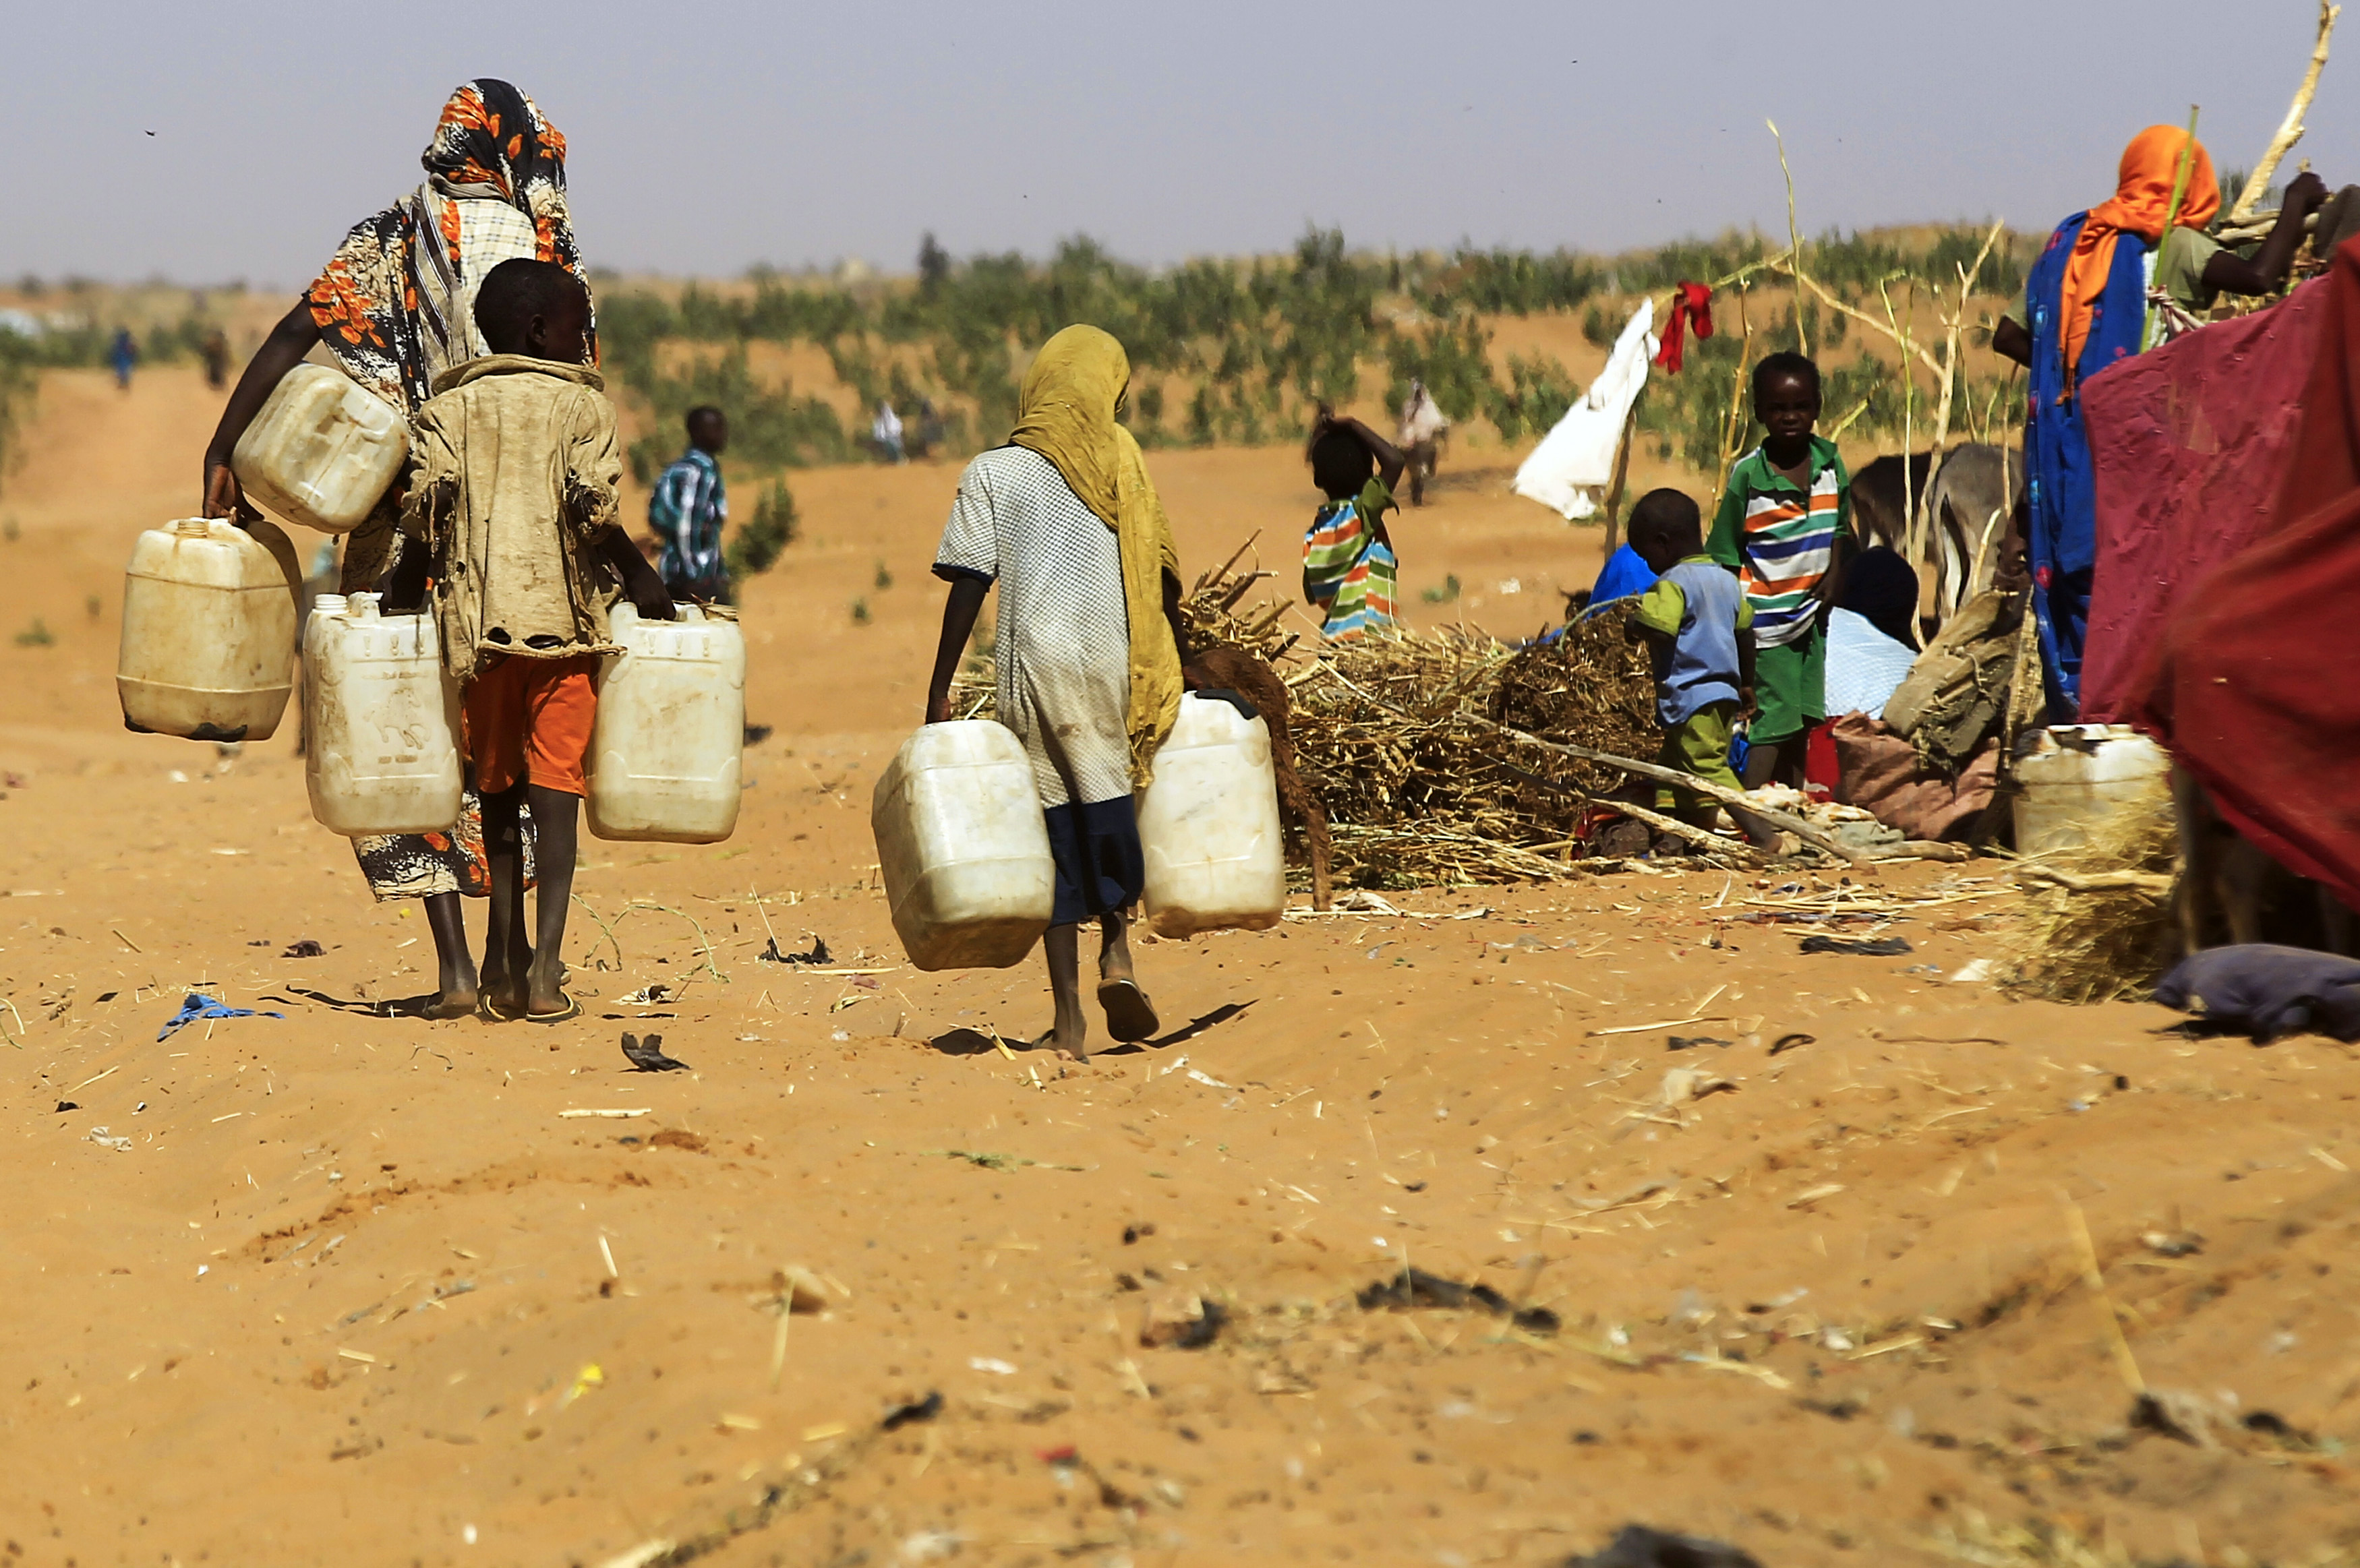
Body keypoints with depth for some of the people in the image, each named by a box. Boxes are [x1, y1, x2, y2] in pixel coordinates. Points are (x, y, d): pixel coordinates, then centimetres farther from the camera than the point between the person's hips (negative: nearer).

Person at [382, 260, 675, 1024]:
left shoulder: (447, 407, 9)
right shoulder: (582, 403, 2)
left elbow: (428, 508, -3)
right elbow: (591, 511, -8)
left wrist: (405, 588, 8)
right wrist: (640, 574, 4)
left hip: (478, 618, 3)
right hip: (561, 616, -2)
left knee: (498, 791, 12)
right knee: (554, 788, -3)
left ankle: (506, 965, 11)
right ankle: (545, 971, -13)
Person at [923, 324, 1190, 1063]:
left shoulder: (992, 473, 4)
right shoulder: (1123, 461, 7)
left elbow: (968, 583, -2)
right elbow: (1161, 572, 5)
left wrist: (940, 690, 1)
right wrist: (1181, 665, 15)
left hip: (1036, 665, 0)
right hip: (1116, 663, 0)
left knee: (1055, 826, 3)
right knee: (1112, 803, 18)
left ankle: (1069, 1019, 1)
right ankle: (1117, 947, -4)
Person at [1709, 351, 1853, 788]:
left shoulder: (1829, 462, 0)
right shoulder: (1747, 474, -14)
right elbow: (1726, 556, -10)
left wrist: (1834, 576, -2)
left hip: (1812, 616, 5)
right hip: (1767, 622, -5)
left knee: (1802, 720, 14)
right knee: (1771, 725, -9)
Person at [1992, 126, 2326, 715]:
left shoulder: (2071, 242, 13)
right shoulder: (2171, 246, -5)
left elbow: (2008, 335, 13)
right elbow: (2259, 276, -20)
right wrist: (2296, 204, -4)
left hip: (2062, 441, 6)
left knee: (2070, 584, 9)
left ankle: (2073, 713, 9)